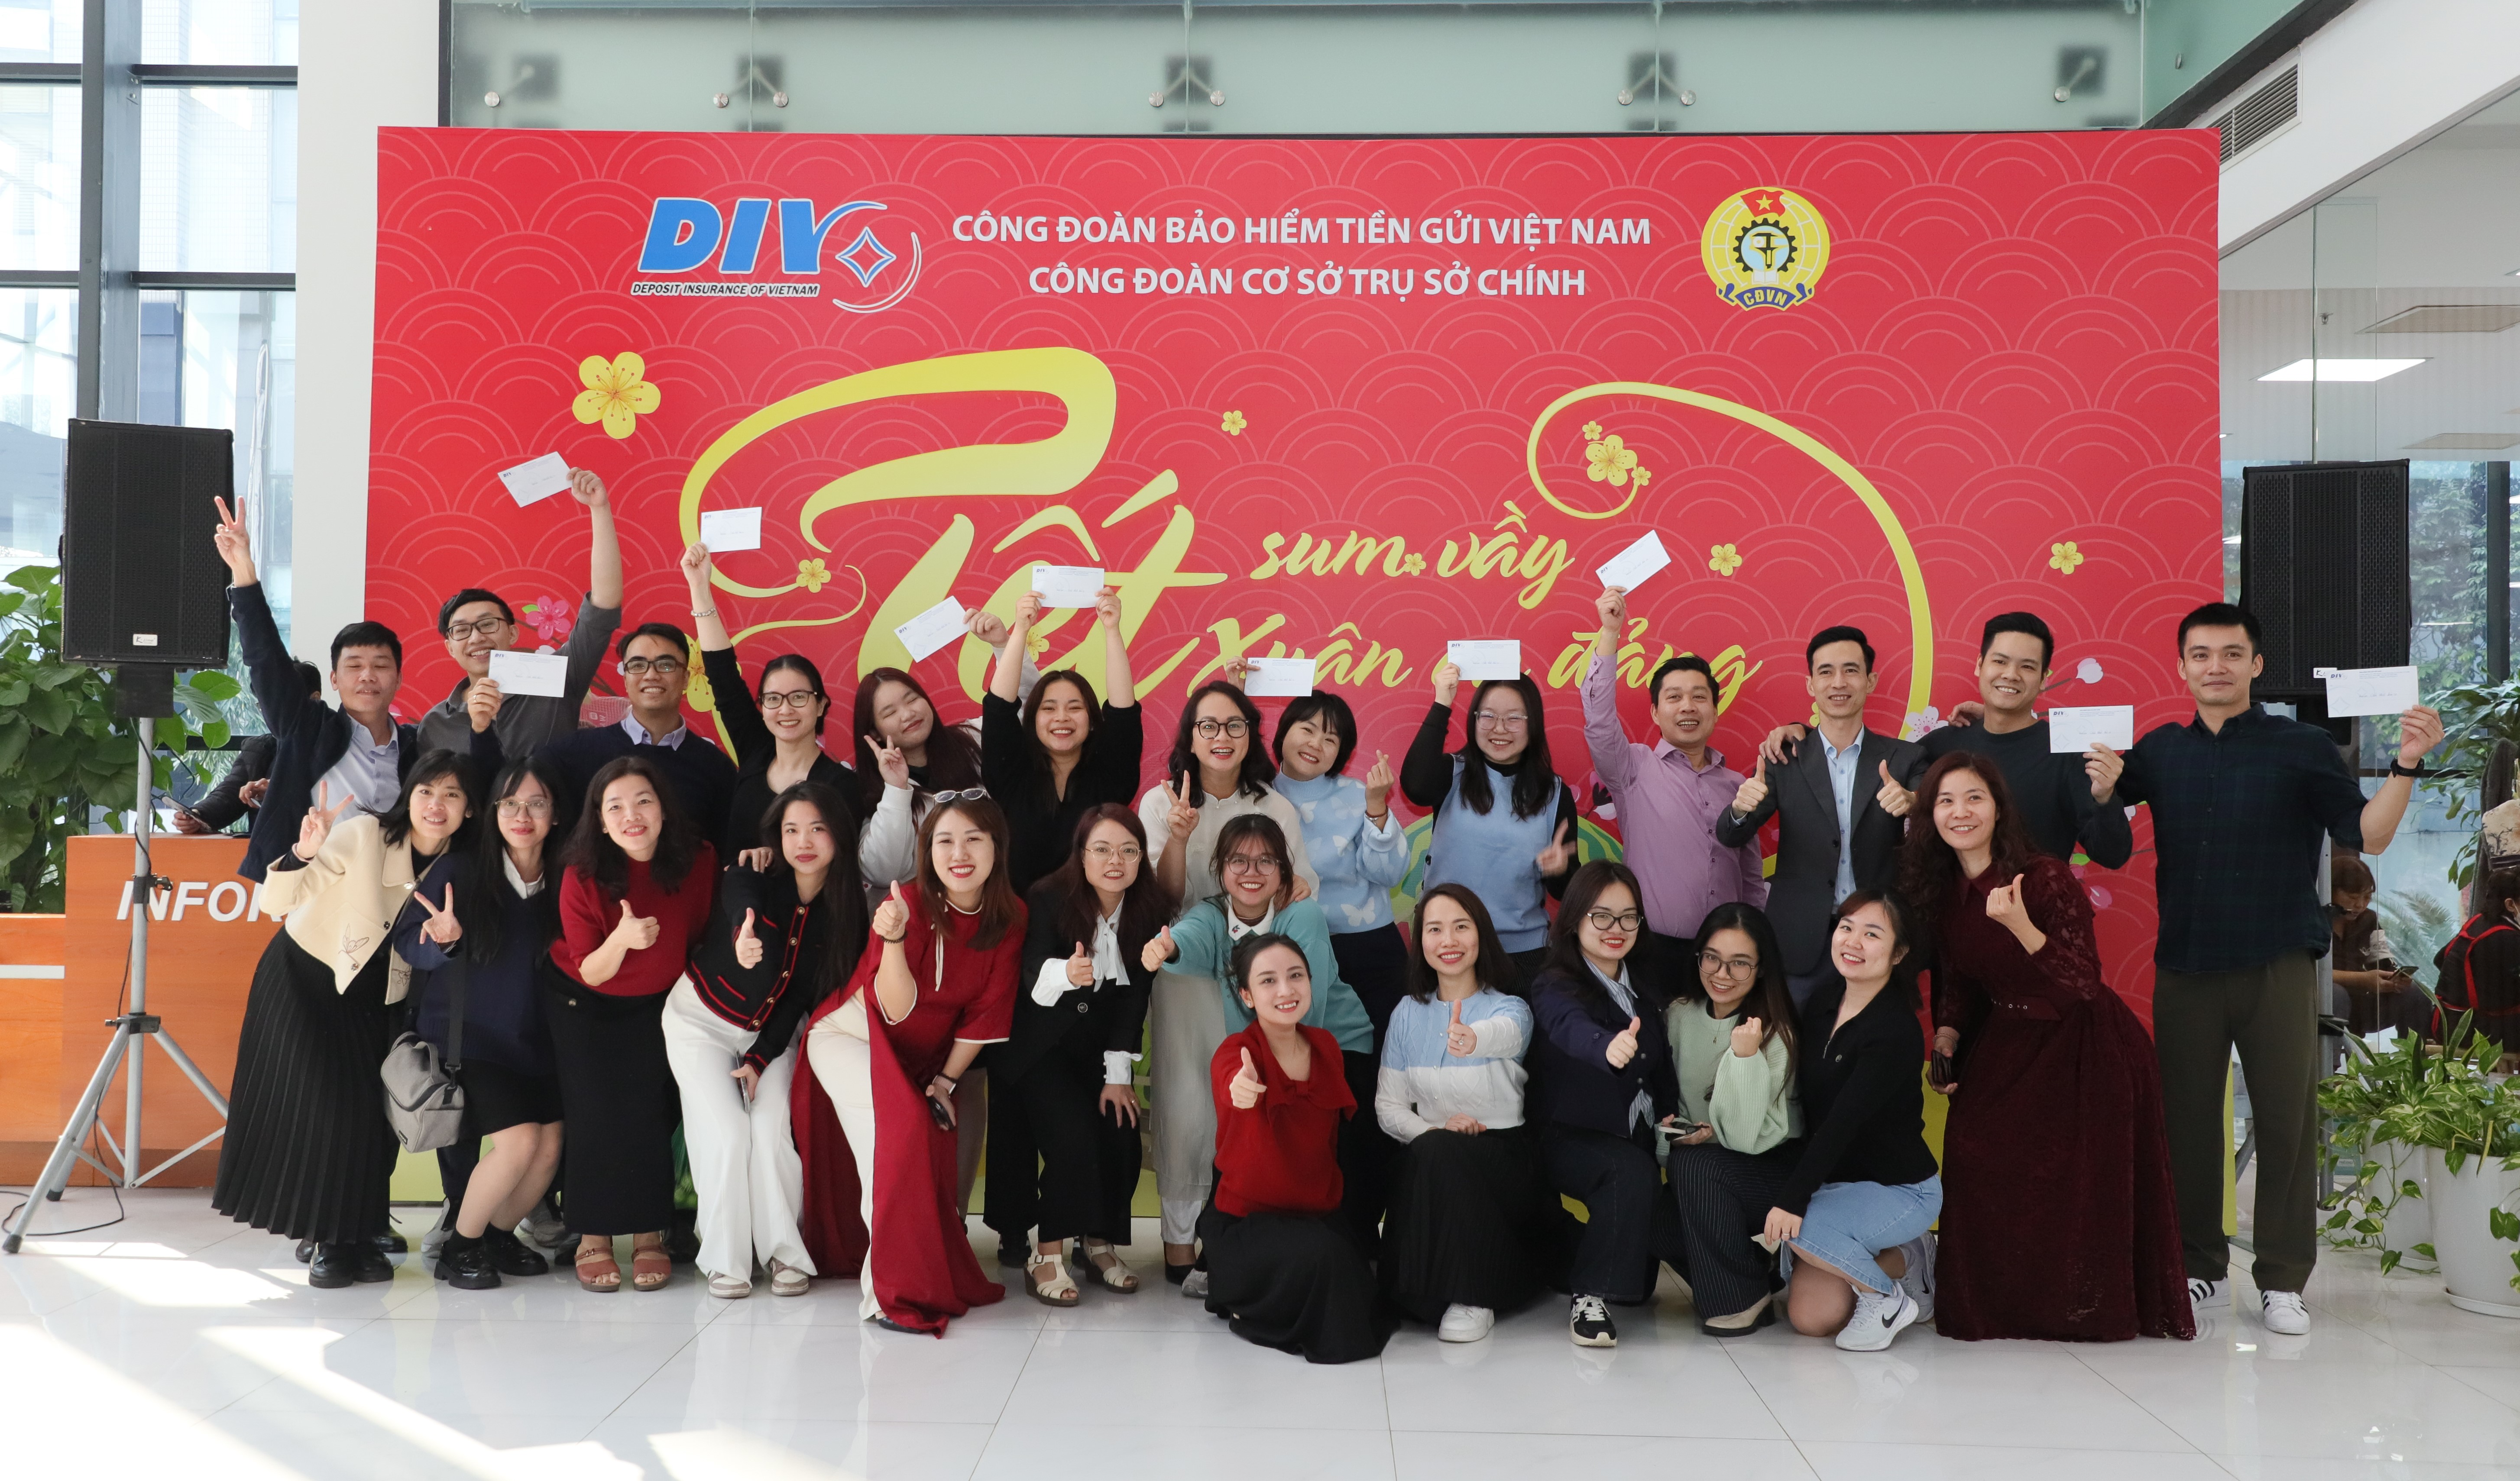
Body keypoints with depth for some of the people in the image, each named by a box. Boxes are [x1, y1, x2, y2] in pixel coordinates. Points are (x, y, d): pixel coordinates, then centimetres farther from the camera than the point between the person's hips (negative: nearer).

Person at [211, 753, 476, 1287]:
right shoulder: (366, 835, -21)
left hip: (372, 999, 4)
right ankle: (329, 1240, 2)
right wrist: (304, 851, -42)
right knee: (319, 1098, -12)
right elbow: (276, 901, -24)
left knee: (371, 1111, -2)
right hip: (305, 977, -4)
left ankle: (359, 1236, 14)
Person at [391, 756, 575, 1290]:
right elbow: (406, 939, -6)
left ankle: (499, 1236, 21)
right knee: (520, 1140, -18)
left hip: (533, 1041, 4)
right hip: (467, 1039, -4)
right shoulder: (459, 870, -6)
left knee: (550, 1148, -7)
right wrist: (443, 941, -26)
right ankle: (460, 1245, 6)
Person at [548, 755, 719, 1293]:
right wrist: (622, 939, -38)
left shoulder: (697, 861, -17)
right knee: (596, 1111, -15)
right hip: (587, 1007, -1)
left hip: (657, 1006, 1)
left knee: (649, 1108, -16)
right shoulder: (582, 879, -21)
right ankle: (593, 1238, -2)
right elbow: (590, 974, -19)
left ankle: (650, 1235, -4)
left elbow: (702, 937, 0)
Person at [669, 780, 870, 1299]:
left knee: (771, 1129, -16)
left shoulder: (849, 907, -12)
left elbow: (804, 995, -8)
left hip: (772, 1031, 2)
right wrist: (746, 946, -71)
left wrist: (761, 1059, -15)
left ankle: (785, 1254, -3)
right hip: (702, 1019, -2)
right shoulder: (750, 879, -22)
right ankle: (725, 1261, -3)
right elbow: (745, 912, -47)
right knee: (726, 1132, -16)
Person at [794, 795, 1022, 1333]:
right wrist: (894, 939, -43)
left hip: (921, 1056, 6)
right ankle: (892, 1288, -21)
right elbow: (897, 1010, -28)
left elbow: (987, 1015, -5)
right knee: (903, 1126, -28)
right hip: (850, 1038, -6)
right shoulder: (908, 906, -23)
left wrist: (944, 1080, -6)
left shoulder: (1009, 919, -10)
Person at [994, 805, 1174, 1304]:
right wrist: (1065, 973, -54)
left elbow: (1135, 997, -4)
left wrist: (1118, 1075, -7)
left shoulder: (1150, 911, -8)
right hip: (1038, 1048, -4)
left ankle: (1097, 1242, 10)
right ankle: (1046, 1256, -10)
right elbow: (1033, 976, -30)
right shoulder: (1050, 900, -18)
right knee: (1072, 1133, -21)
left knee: (1121, 1135, -11)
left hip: (1097, 1048, 4)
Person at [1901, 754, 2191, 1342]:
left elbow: (2085, 983, -25)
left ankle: (2081, 1309, 21)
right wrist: (1945, 1042, -6)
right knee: (1976, 1158, -4)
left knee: (2077, 1186, -3)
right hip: (2006, 1047, 6)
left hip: (2085, 1051, -5)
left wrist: (2019, 925, -38)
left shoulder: (2046, 879, -21)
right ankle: (1989, 1304, 15)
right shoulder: (1940, 892, -2)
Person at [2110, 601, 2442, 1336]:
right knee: (2189, 1119, 7)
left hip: (2277, 969, -2)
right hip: (2185, 967, 2)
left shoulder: (2301, 747, 1)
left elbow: (2368, 836, -6)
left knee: (2288, 1120, 1)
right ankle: (2202, 1270, 20)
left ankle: (2283, 1281, 10)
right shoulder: (2161, 750, 9)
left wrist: (2406, 764, -19)